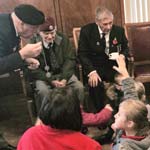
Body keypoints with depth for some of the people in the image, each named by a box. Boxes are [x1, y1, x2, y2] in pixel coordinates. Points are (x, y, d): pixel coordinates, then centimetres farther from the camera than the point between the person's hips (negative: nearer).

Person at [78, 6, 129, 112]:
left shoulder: (119, 30, 1)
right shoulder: (86, 31, -7)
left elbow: (125, 48, 16)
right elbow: (82, 54, -8)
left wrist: (122, 55, -10)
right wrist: (91, 71, -24)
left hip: (114, 65, 2)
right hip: (95, 66, -2)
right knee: (94, 82, -33)